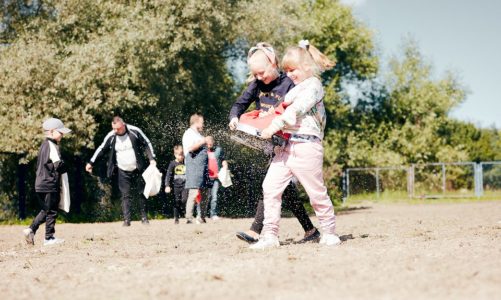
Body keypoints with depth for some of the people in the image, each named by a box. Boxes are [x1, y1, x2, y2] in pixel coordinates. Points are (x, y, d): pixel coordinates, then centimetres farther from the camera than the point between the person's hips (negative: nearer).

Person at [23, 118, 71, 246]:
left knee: (45, 210, 18)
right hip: (50, 185, -9)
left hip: (40, 184, 9)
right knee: (51, 211, 0)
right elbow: (58, 164, -24)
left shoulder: (43, 145, 15)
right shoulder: (52, 146, -14)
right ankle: (49, 238, 5)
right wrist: (65, 168, -3)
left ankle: (31, 230, 8)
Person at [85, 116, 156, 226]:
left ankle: (144, 217, 17)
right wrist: (91, 162, 2)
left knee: (142, 193, 7)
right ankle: (127, 219, -3)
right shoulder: (111, 136, -7)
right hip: (122, 171, 0)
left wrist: (151, 158, -10)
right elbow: (102, 149, 5)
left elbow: (147, 144, -3)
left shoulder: (134, 131, -11)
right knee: (125, 195, -4)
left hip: (138, 169, 0)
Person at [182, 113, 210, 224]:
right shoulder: (189, 133, -4)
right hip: (194, 167, -9)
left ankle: (202, 218, 18)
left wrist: (207, 143, 19)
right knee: (194, 193, -16)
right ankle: (189, 218, -17)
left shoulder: (198, 135, 24)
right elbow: (190, 148, -19)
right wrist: (203, 141, -14)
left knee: (205, 194, 10)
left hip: (203, 168, 9)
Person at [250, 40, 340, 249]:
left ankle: (329, 232, 19)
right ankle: (270, 236, -3)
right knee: (270, 186, -4)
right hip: (288, 144, 8)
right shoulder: (297, 88, 23)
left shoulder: (313, 85, -6)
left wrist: (275, 125, -26)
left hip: (306, 146, -8)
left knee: (316, 192, 2)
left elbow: (296, 109, -18)